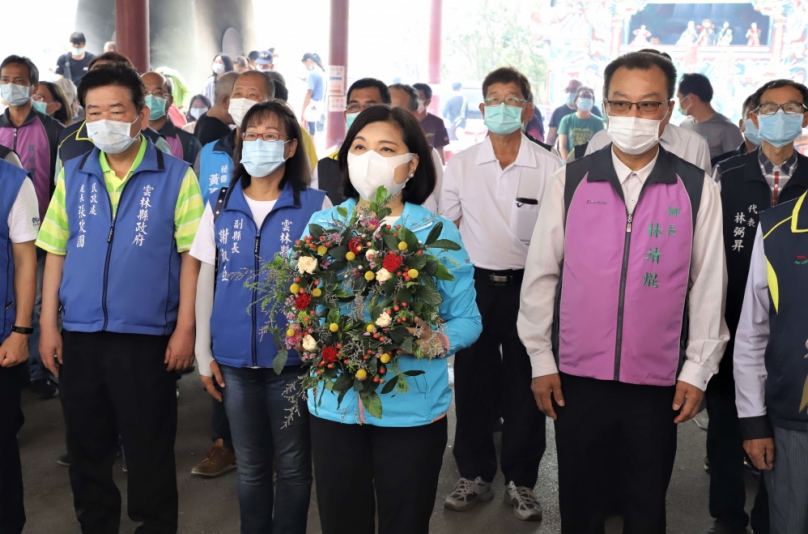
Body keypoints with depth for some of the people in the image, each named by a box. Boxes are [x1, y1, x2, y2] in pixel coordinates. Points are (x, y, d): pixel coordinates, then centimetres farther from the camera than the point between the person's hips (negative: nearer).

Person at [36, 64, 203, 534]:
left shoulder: (176, 177, -4)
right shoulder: (72, 175, 7)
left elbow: (191, 255, -6)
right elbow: (56, 253, 8)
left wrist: (185, 329, -10)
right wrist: (49, 325, 4)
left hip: (147, 336, -4)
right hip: (79, 335, 4)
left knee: (150, 450, 8)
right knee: (86, 448, 16)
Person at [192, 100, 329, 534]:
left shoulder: (315, 205, -5)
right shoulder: (220, 205, 4)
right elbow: (205, 279, 8)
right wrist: (203, 352, 6)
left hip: (294, 356, -2)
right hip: (235, 358, 3)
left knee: (292, 465, 9)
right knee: (250, 466, 15)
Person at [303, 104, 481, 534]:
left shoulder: (438, 232, -3)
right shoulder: (322, 225, 3)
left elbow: (468, 320, -1)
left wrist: (434, 340, -20)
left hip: (413, 408, -2)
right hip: (334, 403, 2)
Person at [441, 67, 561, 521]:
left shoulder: (550, 167, -2)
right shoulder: (460, 164, 3)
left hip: (528, 285, -1)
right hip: (474, 284, 2)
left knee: (526, 385, 6)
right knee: (472, 381, 9)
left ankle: (521, 480, 22)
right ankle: (475, 475, 24)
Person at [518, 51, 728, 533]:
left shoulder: (697, 189, -3)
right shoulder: (570, 182, -2)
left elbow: (708, 285, 0)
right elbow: (541, 275, 1)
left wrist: (697, 371, 0)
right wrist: (541, 360, 1)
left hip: (658, 383, 0)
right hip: (577, 377, 0)